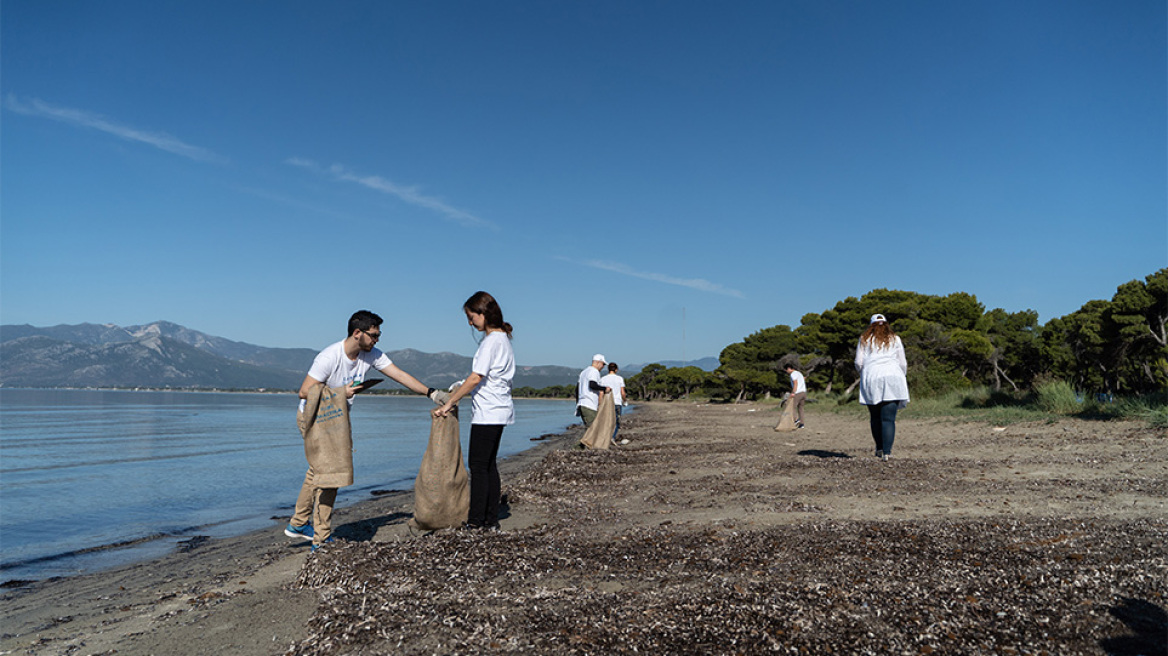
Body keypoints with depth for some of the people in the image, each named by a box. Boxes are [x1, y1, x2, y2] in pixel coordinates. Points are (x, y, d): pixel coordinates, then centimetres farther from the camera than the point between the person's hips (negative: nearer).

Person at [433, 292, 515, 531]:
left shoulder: (492, 341, -15)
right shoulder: (501, 338, 15)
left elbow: (476, 378, -19)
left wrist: (449, 403, -14)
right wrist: (458, 393, 15)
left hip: (488, 412, -10)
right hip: (498, 410, 10)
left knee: (478, 465, -3)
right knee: (488, 465, 12)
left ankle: (476, 521, 3)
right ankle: (491, 520, 16)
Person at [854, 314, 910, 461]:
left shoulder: (865, 340, 11)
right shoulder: (894, 339, 12)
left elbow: (858, 363, 4)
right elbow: (903, 363, 11)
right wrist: (901, 377, 28)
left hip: (871, 378, 0)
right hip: (892, 377, 0)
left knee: (875, 417, 12)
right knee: (889, 418, -5)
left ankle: (880, 449, 18)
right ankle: (887, 452, -14)